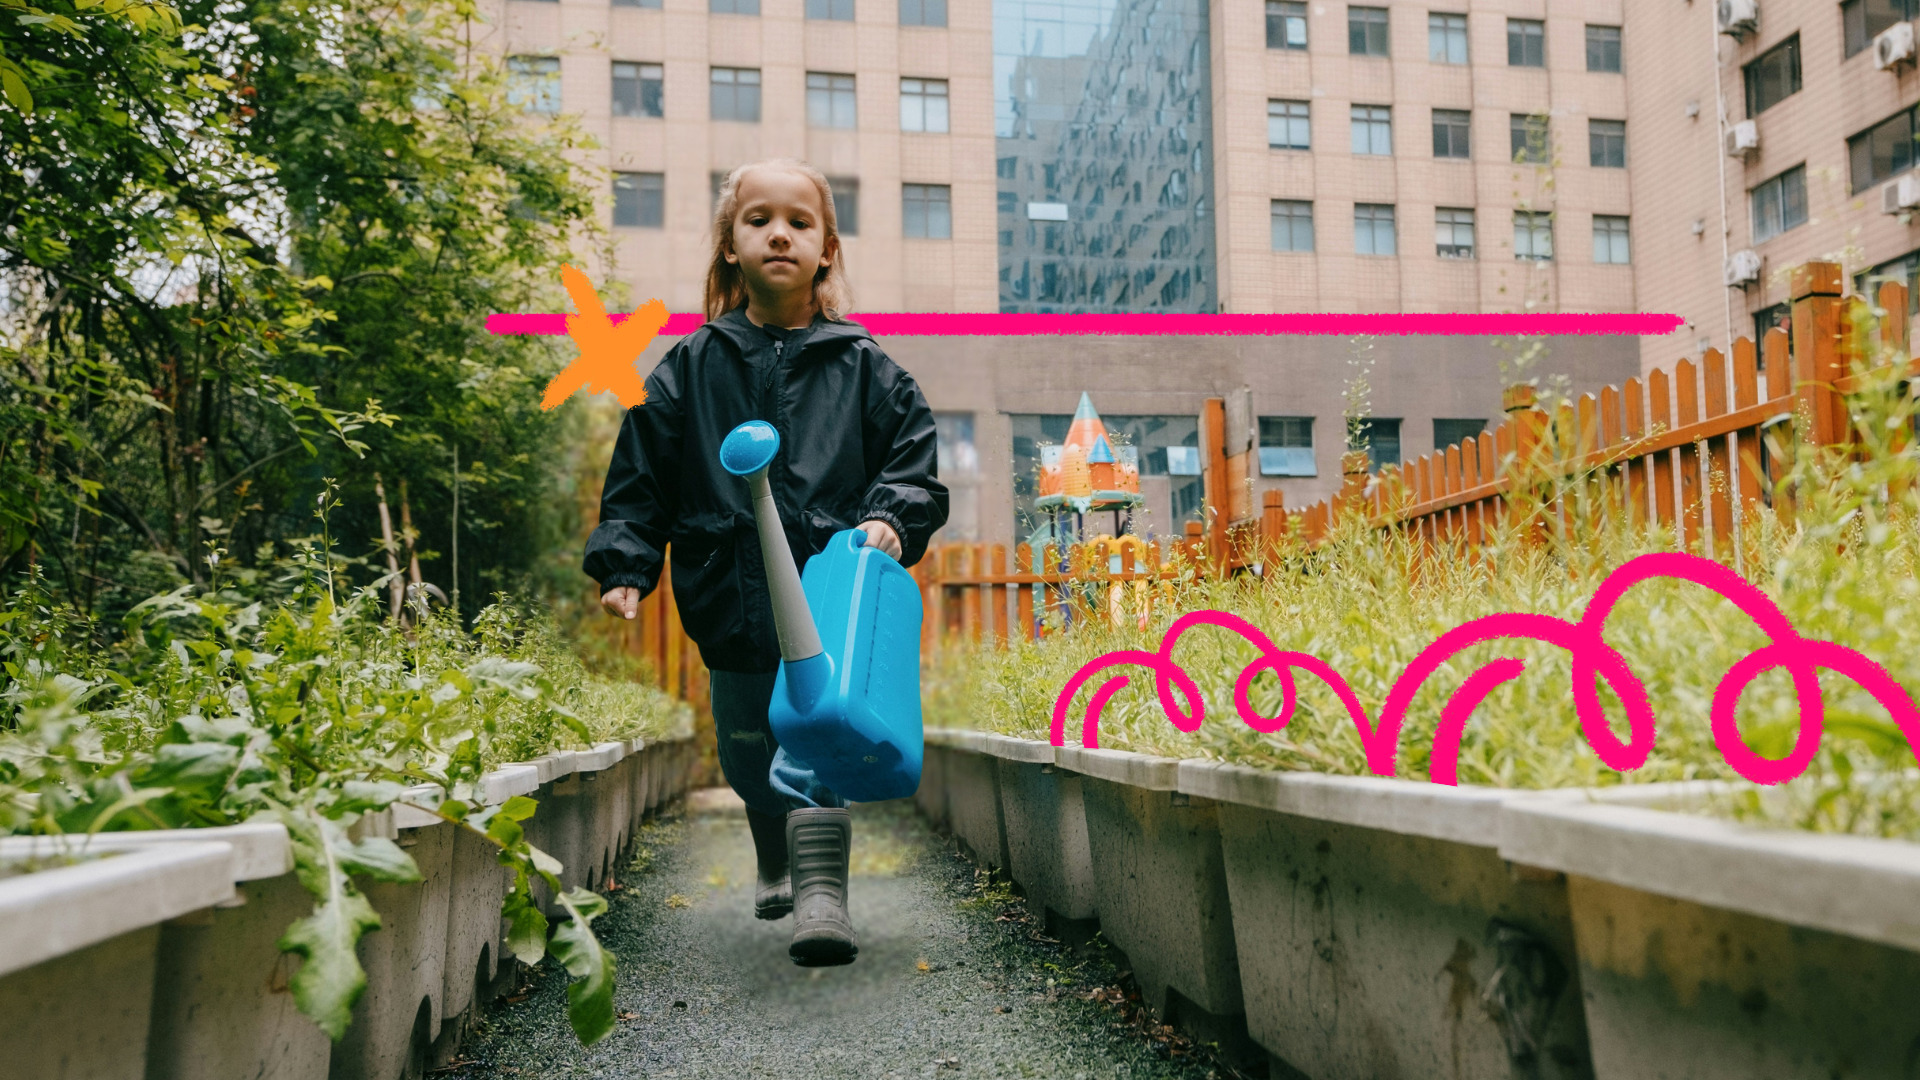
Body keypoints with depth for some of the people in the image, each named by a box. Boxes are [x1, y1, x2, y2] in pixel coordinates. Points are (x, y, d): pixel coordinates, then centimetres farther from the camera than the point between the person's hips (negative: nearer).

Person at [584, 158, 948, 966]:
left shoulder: (864, 368, 3)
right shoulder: (690, 369, 6)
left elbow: (915, 463, 5)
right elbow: (639, 478, 7)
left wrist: (891, 518, -14)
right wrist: (624, 567, -3)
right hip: (732, 604, 2)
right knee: (749, 756, 17)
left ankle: (821, 888, -6)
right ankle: (775, 867, 42)